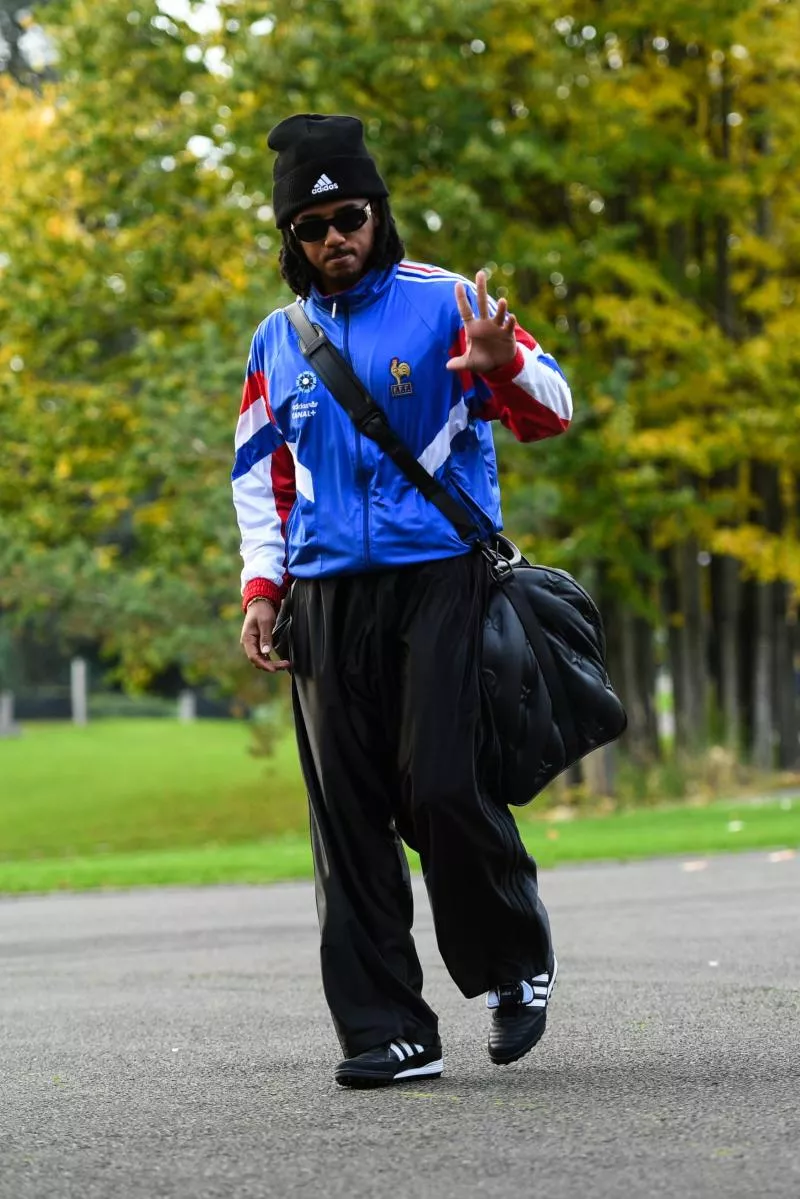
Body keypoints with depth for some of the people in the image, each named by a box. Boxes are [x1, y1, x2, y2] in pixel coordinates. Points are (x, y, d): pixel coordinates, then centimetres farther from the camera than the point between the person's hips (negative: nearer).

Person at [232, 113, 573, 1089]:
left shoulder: (443, 304, 0)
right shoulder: (279, 341, 14)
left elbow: (550, 410, -8)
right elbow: (260, 469, 22)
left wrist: (502, 367, -30)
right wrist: (261, 586, 11)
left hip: (440, 578, -4)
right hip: (328, 596, 4)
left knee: (443, 788, -13)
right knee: (348, 813, 0)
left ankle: (516, 962, 14)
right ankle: (386, 1028, 5)